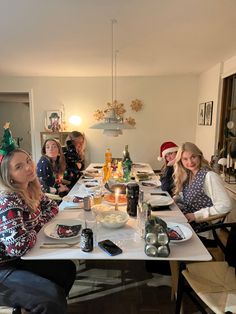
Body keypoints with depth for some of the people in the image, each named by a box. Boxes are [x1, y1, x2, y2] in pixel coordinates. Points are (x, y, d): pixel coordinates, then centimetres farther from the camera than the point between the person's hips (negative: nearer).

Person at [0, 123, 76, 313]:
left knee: (68, 268, 9)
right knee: (52, 297, -18)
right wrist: (37, 227, -16)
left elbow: (52, 207, 9)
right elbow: (19, 246, -36)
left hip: (20, 258, 8)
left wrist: (37, 222, -10)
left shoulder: (30, 188, -4)